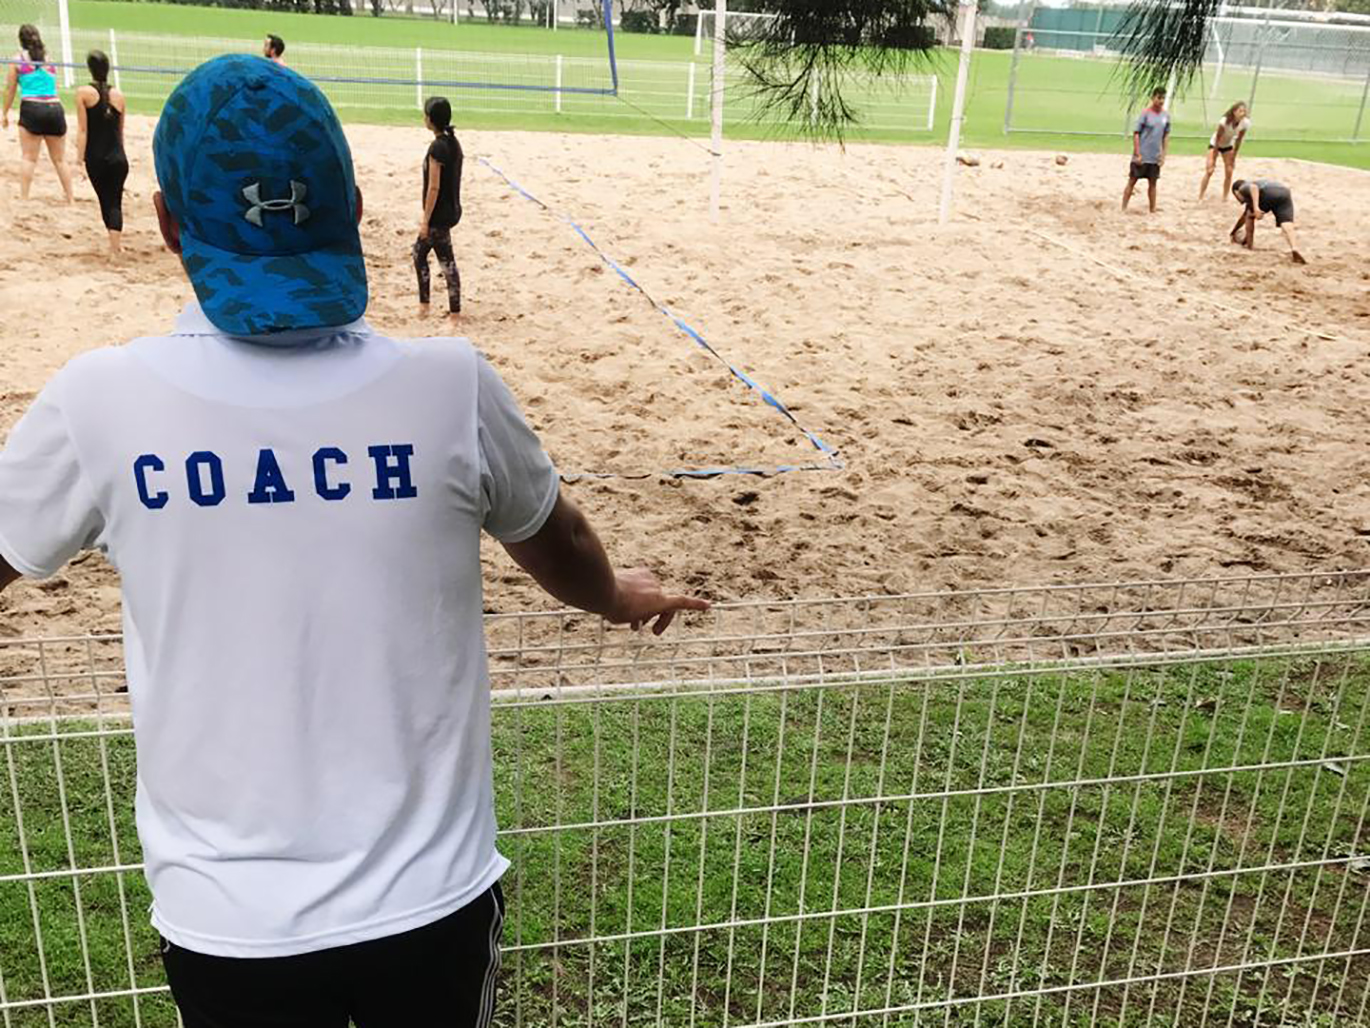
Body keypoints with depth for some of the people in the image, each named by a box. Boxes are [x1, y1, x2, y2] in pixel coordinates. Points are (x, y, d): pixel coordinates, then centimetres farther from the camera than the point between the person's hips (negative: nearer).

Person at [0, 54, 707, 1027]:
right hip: (429, 897, 0)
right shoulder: (450, 386, -14)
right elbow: (557, 545, 4)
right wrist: (618, 597, 27)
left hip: (225, 920, 0)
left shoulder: (100, 403, -14)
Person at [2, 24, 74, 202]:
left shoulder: (18, 59, 6)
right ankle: (70, 199, 13)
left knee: (28, 158, 0)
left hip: (31, 108, -3)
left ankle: (23, 198, -7)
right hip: (55, 108, 3)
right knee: (60, 159, 11)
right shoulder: (49, 58, 14)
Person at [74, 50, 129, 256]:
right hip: (117, 158, 1)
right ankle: (115, 247, -11)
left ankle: (115, 243, 21)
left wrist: (79, 159, -6)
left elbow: (82, 130, -7)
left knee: (105, 201, 15)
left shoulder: (84, 92, -3)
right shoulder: (118, 95, 4)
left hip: (95, 158, -1)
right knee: (115, 203, 4)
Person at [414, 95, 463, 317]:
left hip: (439, 215, -9)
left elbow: (434, 187, -20)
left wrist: (426, 220, -14)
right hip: (452, 209, 9)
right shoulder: (454, 143, 7)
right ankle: (424, 304, 22)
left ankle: (455, 314, 8)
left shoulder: (437, 147, -20)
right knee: (419, 251, 18)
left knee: (447, 262, 1)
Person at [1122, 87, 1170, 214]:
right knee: (1132, 181, 1)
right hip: (1141, 157, -5)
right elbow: (1135, 133, -9)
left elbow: (1166, 136, 13)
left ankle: (1153, 210, 17)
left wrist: (1164, 155, 7)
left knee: (1152, 183, 10)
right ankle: (1123, 208, 6)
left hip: (1155, 157, 5)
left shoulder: (1166, 116, 6)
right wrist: (1137, 154, -13)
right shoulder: (1145, 114, -9)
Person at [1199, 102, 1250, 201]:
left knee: (1229, 173, -3)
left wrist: (1233, 157, -6)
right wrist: (1214, 157, -21)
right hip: (1215, 144, -4)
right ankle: (1200, 198, -7)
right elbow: (1217, 139, -25)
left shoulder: (1245, 123, -22)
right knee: (1209, 171, -13)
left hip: (1228, 146, 4)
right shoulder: (1225, 121, -34)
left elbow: (1238, 140, -10)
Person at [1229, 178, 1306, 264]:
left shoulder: (1243, 188, 22)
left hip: (1268, 194, -6)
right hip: (1284, 192, 6)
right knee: (1287, 226, -10)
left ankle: (1249, 245, 25)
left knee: (1250, 215, 23)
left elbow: (1254, 187, -6)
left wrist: (1256, 208, -15)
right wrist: (1234, 231, 69)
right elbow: (1244, 215, 57)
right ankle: (1295, 248, -35)